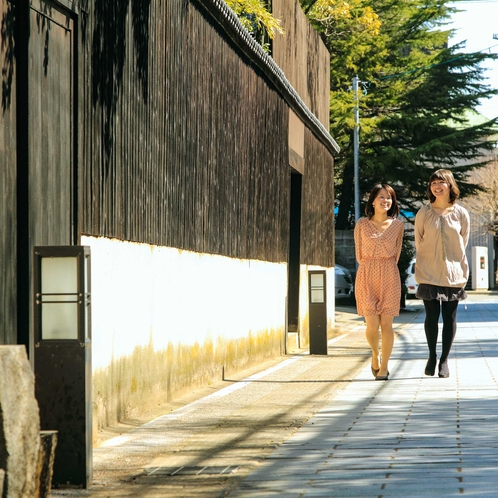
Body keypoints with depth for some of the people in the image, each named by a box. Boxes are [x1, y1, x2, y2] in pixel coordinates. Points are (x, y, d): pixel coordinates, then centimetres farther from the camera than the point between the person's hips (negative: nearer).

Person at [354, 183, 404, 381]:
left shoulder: (398, 225, 4)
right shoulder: (362, 224, 1)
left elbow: (396, 253, 12)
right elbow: (359, 253, 10)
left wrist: (385, 270, 12)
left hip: (389, 277, 1)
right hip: (367, 276, -1)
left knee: (386, 324, -1)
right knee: (372, 325, -5)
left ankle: (384, 366, 7)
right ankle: (375, 355, 23)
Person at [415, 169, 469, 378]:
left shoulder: (461, 214, -1)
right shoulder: (424, 213, -2)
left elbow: (463, 243, 8)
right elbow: (418, 242, 8)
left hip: (453, 273, 0)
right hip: (429, 273, 0)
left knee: (449, 318, 2)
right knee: (431, 316, 2)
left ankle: (444, 359, 12)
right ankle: (432, 356, 17)